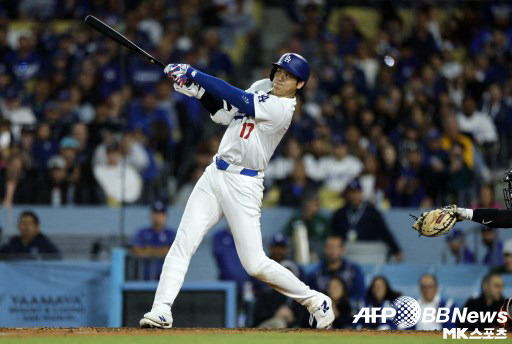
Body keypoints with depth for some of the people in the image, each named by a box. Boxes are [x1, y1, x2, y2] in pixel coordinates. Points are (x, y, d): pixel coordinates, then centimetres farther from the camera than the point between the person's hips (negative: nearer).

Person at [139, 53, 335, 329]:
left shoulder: (281, 109, -17)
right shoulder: (262, 88, 9)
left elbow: (234, 96, -21)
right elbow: (223, 114, 14)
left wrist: (192, 73, -17)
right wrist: (199, 91, -3)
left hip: (243, 184, -7)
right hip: (215, 173, 7)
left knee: (255, 264, -5)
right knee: (183, 244, -6)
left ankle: (315, 302, 13)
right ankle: (161, 311, -9)